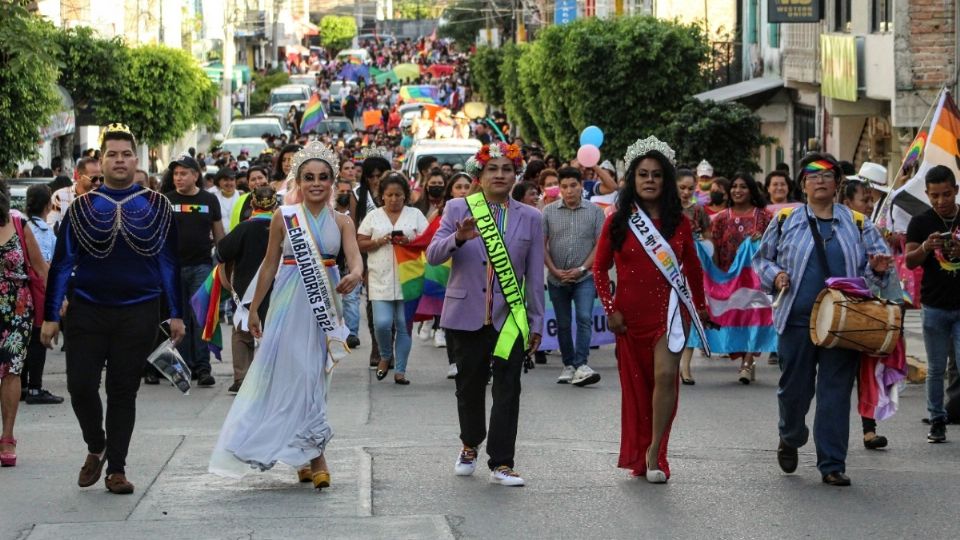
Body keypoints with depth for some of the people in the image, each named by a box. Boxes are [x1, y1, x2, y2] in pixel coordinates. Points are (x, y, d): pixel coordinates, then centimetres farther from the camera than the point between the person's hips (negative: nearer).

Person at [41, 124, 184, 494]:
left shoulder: (156, 207, 4)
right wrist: (51, 316, 0)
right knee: (81, 387, -5)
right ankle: (96, 448, 22)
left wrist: (176, 313, 3)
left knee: (123, 392, 5)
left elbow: (169, 262, 7)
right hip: (87, 313, 0)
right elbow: (61, 265, 4)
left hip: (139, 315, 0)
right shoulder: (82, 208, 3)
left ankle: (116, 469, 14)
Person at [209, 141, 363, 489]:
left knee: (311, 377, 5)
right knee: (297, 376, -5)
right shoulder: (284, 217, 1)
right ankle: (315, 459, 1)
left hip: (324, 305, 1)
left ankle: (305, 455, 16)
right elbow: (270, 264, 6)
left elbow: (355, 256, -11)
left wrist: (355, 275, -34)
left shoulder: (341, 222, 4)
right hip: (289, 304, -1)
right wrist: (254, 308, 7)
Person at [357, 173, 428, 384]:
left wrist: (409, 241, -14)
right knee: (382, 323, -10)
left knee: (404, 325, 1)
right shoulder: (373, 216, 9)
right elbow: (360, 244, 5)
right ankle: (385, 356, 19)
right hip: (381, 279, 0)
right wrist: (379, 242, -12)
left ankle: (400, 370, 8)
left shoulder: (415, 215, 9)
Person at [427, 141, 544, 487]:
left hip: (510, 316, 0)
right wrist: (458, 238, -27)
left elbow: (535, 274, 7)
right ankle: (470, 446, 33)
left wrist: (537, 323, 5)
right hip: (466, 315, 0)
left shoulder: (530, 218, 6)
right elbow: (433, 255, -6)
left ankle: (501, 463, -3)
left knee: (507, 390, -5)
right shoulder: (458, 209, 3)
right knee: (469, 387, 11)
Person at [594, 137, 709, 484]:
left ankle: (654, 454, -13)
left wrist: (700, 306, 21)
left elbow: (692, 267, 15)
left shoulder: (678, 222, 4)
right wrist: (610, 309, -2)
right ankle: (638, 456, 21)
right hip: (631, 315, 1)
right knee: (636, 383, 8)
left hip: (669, 310, -1)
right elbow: (600, 268, 6)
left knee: (665, 374, -18)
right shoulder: (617, 222, 1)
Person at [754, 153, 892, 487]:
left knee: (836, 393, -2)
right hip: (797, 319, 0)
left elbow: (873, 267, 15)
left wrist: (877, 269, -8)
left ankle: (832, 465, 4)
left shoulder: (858, 224, 10)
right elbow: (761, 259, 15)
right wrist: (774, 275, -5)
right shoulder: (785, 221, 7)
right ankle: (790, 438, 37)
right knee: (795, 386, 6)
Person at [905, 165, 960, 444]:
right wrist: (926, 247, -23)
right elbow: (910, 261, -3)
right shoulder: (921, 223, 2)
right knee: (936, 369, 7)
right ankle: (937, 421, 14)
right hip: (934, 307, 1)